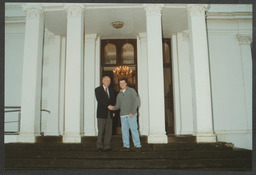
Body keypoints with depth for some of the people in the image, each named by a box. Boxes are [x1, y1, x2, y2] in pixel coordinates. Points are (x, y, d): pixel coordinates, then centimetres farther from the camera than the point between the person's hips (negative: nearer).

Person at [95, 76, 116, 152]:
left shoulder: (111, 91, 19)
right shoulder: (98, 89, 3)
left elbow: (113, 102, 17)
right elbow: (100, 101, -9)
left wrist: (113, 111, 4)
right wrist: (108, 106, -11)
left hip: (110, 114, 5)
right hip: (101, 113, -5)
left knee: (109, 131, 2)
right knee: (101, 131, -6)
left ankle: (107, 147, 7)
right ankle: (99, 147, 2)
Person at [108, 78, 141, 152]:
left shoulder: (131, 90, 1)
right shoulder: (119, 95, 17)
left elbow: (136, 101, -6)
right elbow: (118, 106, 15)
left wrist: (132, 112, -14)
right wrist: (113, 108, -8)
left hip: (131, 114, -5)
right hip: (123, 115, 5)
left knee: (134, 129, -6)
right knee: (124, 130, 3)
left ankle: (137, 146, 0)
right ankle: (126, 146, 8)